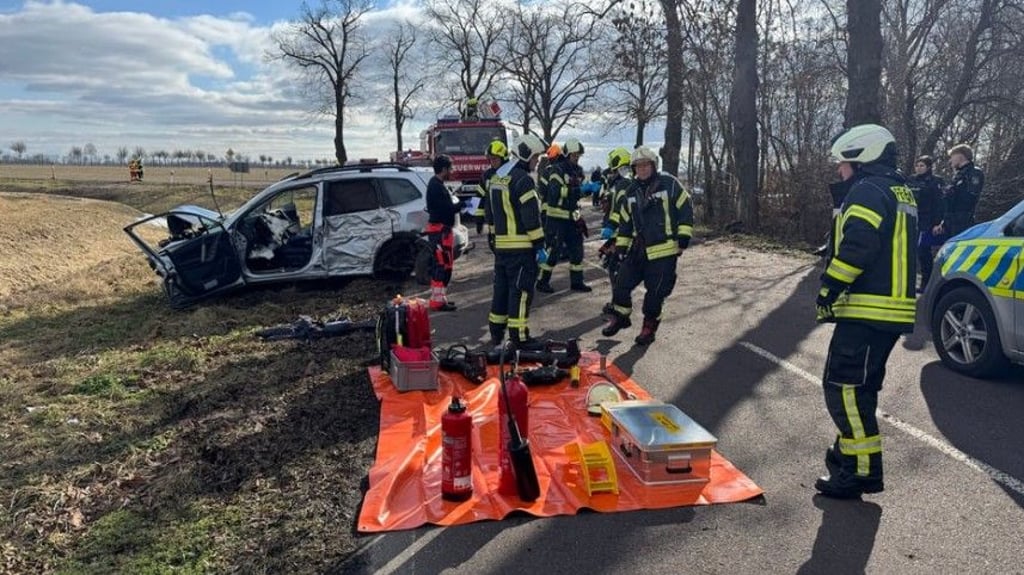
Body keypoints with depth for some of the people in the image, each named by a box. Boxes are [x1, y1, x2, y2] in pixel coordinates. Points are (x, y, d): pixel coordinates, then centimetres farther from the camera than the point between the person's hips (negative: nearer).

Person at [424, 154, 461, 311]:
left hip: (440, 229, 11)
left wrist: (457, 203, 4)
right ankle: (438, 300, -6)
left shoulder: (436, 184, 16)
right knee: (443, 265, -8)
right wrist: (462, 204, -8)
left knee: (439, 265, 16)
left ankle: (438, 298, 24)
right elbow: (448, 208, -22)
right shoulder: (436, 186, -17)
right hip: (440, 229, -11)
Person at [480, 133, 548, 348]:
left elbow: (489, 212, 20)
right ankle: (519, 336, 1)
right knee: (521, 290, -3)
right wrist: (540, 246, -14)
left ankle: (496, 332, 22)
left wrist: (492, 237, 25)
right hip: (521, 246, -8)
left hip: (500, 245, 9)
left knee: (501, 287, 15)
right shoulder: (523, 180, -15)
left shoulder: (495, 177, 14)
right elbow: (531, 217, -18)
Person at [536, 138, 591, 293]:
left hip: (572, 217, 8)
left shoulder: (578, 171, 12)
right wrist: (574, 187, -32)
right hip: (556, 217, -8)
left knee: (577, 248, 10)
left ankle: (577, 282, 20)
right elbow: (556, 192, -26)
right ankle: (542, 281, 8)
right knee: (554, 250, -4)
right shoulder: (557, 170, -13)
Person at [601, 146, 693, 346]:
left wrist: (683, 237, -7)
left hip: (664, 251, -5)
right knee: (621, 284, 3)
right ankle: (620, 317, 26)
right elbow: (625, 221, 16)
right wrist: (621, 246, 12)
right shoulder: (631, 191, 10)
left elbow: (686, 209, -3)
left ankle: (650, 326, 19)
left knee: (656, 292, 0)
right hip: (638, 249, 5)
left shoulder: (669, 184, -6)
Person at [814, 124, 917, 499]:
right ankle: (848, 453, 32)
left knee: (844, 387, -9)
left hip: (867, 310, -11)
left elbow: (856, 248, -23)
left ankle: (863, 470, -7)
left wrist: (828, 290, -16)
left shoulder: (868, 190, -10)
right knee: (860, 386, 20)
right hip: (893, 309, 11)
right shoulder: (900, 192, 23)